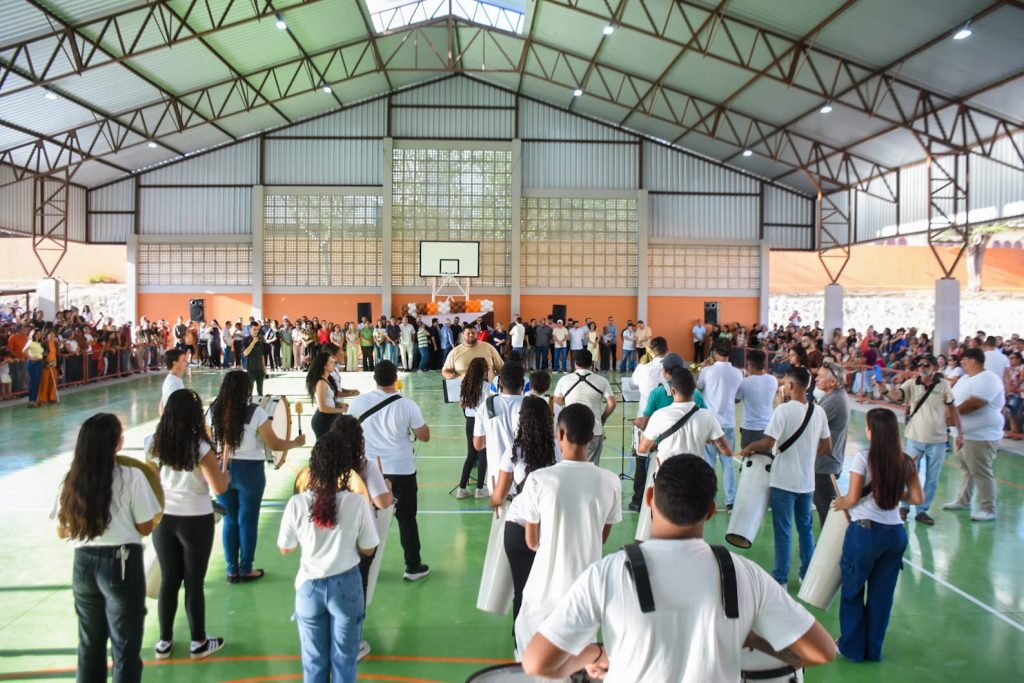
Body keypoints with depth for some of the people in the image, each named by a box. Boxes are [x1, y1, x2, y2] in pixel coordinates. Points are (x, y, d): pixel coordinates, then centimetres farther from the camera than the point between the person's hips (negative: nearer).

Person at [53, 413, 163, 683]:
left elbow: (62, 532, 8)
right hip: (122, 564, -4)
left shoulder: (71, 480, 1)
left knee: (90, 645, 20)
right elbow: (145, 528, -7)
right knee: (126, 648, 7)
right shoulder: (131, 476, -12)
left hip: (83, 564, 5)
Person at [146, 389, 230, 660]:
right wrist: (225, 471, 5)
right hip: (195, 521, -4)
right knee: (194, 582, 9)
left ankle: (165, 641, 27)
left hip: (162, 518, 4)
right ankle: (199, 643, 22)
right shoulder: (201, 448, -18)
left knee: (168, 580, 16)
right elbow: (219, 488, -15)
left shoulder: (153, 443, -5)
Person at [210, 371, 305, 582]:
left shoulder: (214, 411, -2)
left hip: (221, 470, 4)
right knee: (248, 520, 10)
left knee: (230, 520, 15)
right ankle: (246, 570, 20)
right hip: (249, 471, -4)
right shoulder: (255, 413, -14)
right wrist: (296, 442, 6)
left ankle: (232, 570, 21)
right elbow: (275, 444, -11)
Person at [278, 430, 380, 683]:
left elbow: (285, 549, -3)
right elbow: (368, 550, -7)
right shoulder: (358, 503, -19)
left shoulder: (297, 503, -17)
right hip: (346, 586, -1)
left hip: (309, 586, 1)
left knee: (314, 658, 19)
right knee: (344, 657, 17)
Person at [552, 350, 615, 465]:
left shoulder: (564, 380, -1)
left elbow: (557, 401, 12)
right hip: (594, 431, -1)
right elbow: (612, 403, -6)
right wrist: (603, 418, 11)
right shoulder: (602, 381, -2)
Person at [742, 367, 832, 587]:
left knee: (783, 530, 4)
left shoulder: (784, 409, -18)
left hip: (784, 480, -5)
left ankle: (781, 578, 12)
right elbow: (826, 446, 8)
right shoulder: (819, 411, 1)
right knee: (806, 528, 18)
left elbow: (767, 443, -23)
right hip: (807, 480, 5)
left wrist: (750, 447, -4)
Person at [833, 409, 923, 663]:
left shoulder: (864, 458, -12)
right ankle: (873, 649, 27)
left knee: (852, 591, 14)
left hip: (865, 531, -4)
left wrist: (840, 503, 10)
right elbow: (918, 498, 4)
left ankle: (852, 647, 24)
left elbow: (853, 499, -10)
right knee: (882, 593, 16)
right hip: (896, 533, 4)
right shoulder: (906, 462, 0)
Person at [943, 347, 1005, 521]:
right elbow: (953, 397, 18)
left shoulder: (988, 379, -18)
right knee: (967, 470, 19)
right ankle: (963, 501, 29)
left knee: (981, 473, -5)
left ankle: (988, 509, 2)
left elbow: (975, 403, -27)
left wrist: (953, 411, -13)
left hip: (981, 436, -10)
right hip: (964, 433, 10)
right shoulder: (966, 378, 13)